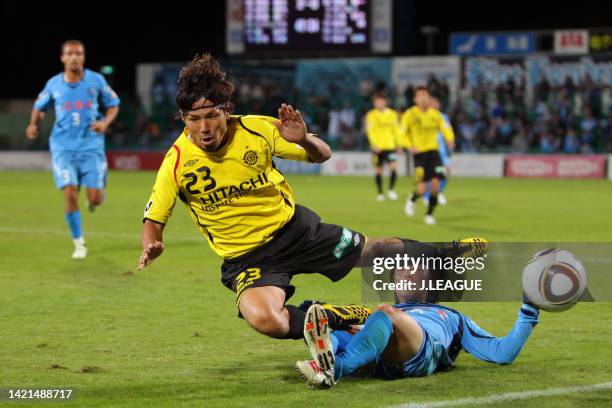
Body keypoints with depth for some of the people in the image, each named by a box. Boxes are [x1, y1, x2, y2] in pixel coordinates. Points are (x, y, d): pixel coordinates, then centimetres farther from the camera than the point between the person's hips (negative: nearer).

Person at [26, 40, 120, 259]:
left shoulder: (96, 80, -2)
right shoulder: (53, 84, 1)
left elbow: (113, 104, 9)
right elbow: (39, 107, 16)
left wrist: (105, 122, -10)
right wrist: (34, 124, -4)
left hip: (91, 146, 0)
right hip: (63, 147, 0)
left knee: (95, 199, -4)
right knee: (70, 193, -13)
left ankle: (98, 192, 37)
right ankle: (79, 243, 3)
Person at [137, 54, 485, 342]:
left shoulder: (256, 130, -15)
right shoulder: (178, 161, -18)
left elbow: (322, 155, -3)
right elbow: (153, 219, -8)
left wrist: (303, 139, -27)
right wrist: (152, 246, -32)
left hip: (294, 227, 2)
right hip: (247, 258, -2)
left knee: (372, 250, 19)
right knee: (264, 319, -35)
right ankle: (340, 321, -13)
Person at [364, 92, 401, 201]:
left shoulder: (392, 114, 8)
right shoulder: (371, 115, -1)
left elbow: (396, 130, 14)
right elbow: (369, 131, -7)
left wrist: (398, 144, 9)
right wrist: (374, 144, -18)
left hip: (390, 146, 2)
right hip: (377, 147, -2)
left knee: (394, 167, -15)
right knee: (378, 170, 3)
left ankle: (391, 190, 0)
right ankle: (380, 193, 16)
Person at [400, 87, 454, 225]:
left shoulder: (435, 114, 6)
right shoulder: (410, 114, -4)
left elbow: (445, 128, 11)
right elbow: (403, 134, -1)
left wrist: (450, 139, -11)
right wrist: (410, 146, -19)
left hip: (433, 151, 3)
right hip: (419, 153, -3)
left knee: (436, 183, -9)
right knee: (422, 188, -12)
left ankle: (429, 214, 8)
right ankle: (411, 200, 25)